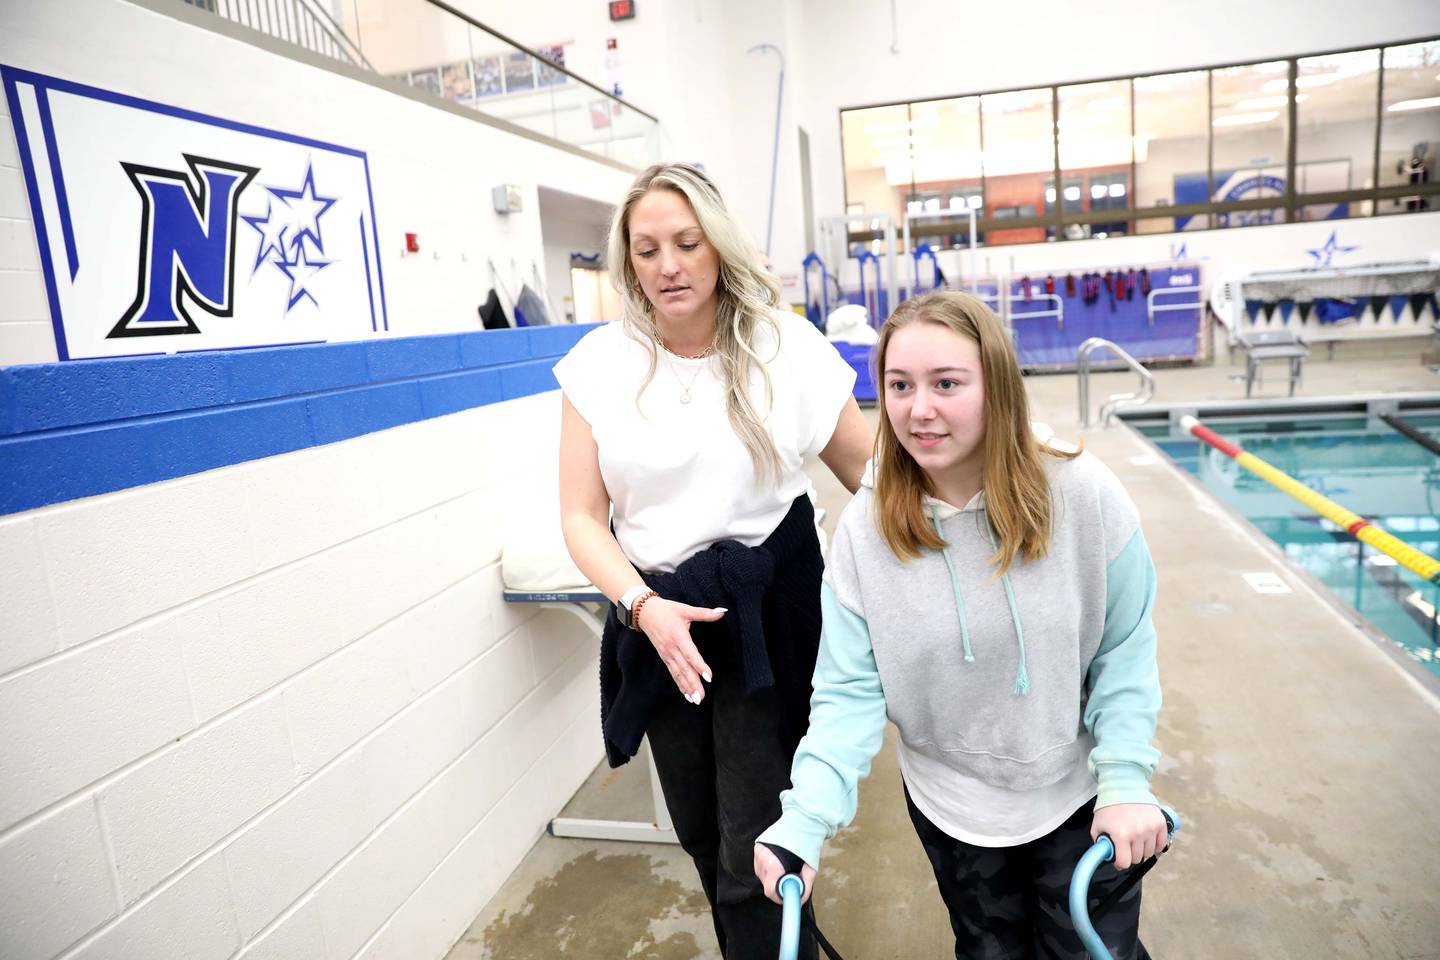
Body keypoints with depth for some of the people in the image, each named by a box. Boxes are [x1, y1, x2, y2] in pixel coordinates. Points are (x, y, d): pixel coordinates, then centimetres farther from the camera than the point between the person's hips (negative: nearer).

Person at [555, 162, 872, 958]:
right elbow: (582, 517, -4)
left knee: (755, 856, -3)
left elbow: (870, 470, -1)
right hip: (659, 618, 3)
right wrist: (643, 605, -20)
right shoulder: (599, 363, -4)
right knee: (703, 836, 21)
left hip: (767, 611, -2)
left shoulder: (783, 346, -7)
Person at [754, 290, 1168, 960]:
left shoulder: (1082, 494, -20)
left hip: (1079, 799, -1)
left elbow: (1125, 651, -9)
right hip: (951, 808, 1)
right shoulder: (864, 530, -19)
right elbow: (850, 692, -16)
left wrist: (1126, 782, -15)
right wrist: (804, 820, -25)